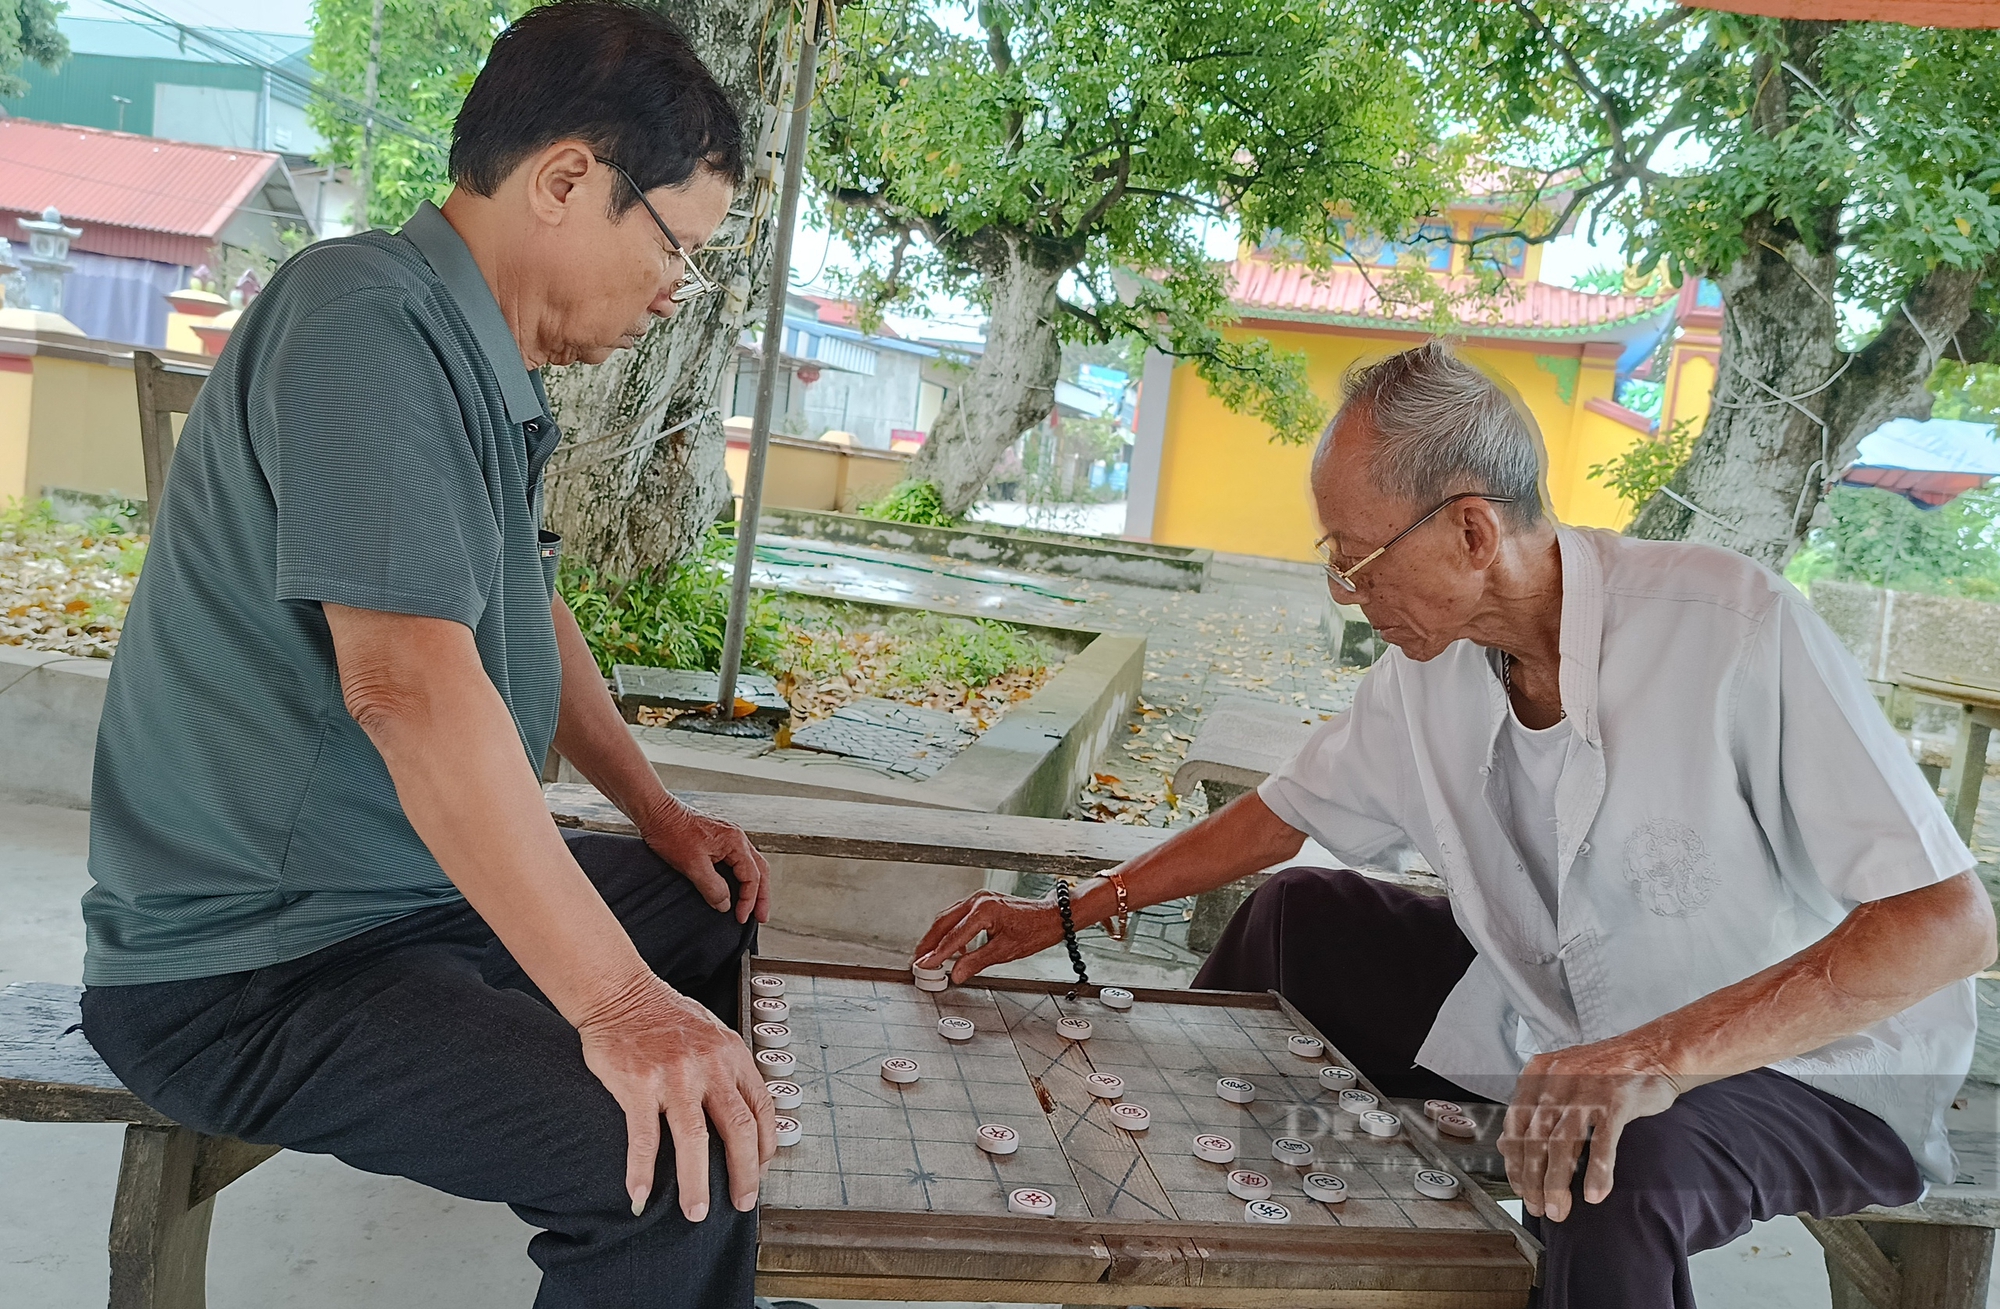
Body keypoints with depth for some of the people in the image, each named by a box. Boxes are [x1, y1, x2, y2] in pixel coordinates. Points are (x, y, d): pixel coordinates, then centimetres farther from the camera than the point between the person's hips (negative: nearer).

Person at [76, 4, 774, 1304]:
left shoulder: (484, 370, 9)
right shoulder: (362, 318, -22)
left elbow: (529, 620, 20)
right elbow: (409, 679, -34)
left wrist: (658, 811, 16)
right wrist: (614, 1000, -34)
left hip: (422, 888, 10)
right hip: (256, 971, -10)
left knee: (729, 910, 19)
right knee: (689, 1174, -27)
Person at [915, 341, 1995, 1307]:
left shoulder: (1735, 626, -29)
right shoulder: (1430, 667, -10)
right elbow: (1284, 814, 5)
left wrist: (1662, 1053, -41)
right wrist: (1066, 917, 4)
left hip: (1810, 1070, -5)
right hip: (1573, 1036, 6)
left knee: (1620, 1171, -37)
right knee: (1297, 913, 4)